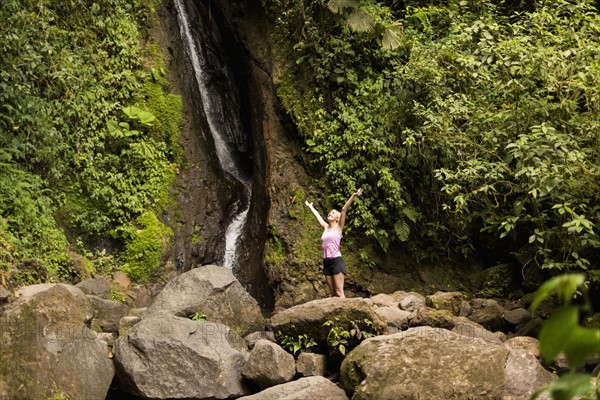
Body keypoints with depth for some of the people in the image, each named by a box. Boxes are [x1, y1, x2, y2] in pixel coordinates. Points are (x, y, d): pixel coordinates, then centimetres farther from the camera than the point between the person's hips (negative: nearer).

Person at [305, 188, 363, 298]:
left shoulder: (338, 227, 2)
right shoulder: (326, 227, 16)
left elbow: (344, 210, -9)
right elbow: (317, 215, 30)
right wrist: (310, 206, 43)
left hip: (336, 261, -6)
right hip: (326, 262, 6)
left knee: (339, 292, -12)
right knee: (333, 293, 4)